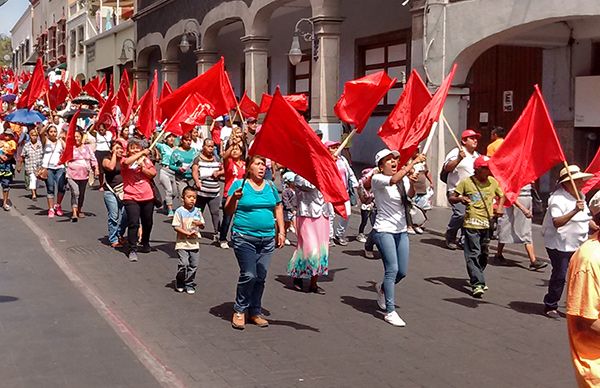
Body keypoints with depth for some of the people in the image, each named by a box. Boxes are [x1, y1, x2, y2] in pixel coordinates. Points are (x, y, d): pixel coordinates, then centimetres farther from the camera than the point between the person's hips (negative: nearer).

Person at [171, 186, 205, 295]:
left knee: (194, 265, 5)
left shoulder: (197, 211, 6)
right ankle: (179, 283, 12)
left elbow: (202, 225, 14)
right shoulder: (179, 211, -7)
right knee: (184, 264, -12)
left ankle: (189, 284, 21)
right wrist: (188, 233, -18)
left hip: (194, 244, 5)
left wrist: (200, 224, -10)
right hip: (182, 244, -4)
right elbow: (176, 227, -10)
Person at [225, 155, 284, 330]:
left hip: (267, 239, 5)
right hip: (244, 238, -4)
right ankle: (239, 311, 7)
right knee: (249, 275, -12)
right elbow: (228, 211, -3)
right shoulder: (239, 184, -2)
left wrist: (281, 232, 12)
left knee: (261, 277, 6)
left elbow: (278, 209, 19)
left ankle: (255, 312, 20)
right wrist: (234, 197, -22)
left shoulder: (270, 186, 11)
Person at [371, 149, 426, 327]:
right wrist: (413, 162, -29)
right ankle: (390, 312, -9)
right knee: (392, 269, -15)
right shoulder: (377, 179, -10)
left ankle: (382, 288, 39)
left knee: (402, 272, 8)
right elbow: (394, 180, -30)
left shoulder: (402, 180, 11)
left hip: (401, 231, 7)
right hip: (384, 230, -7)